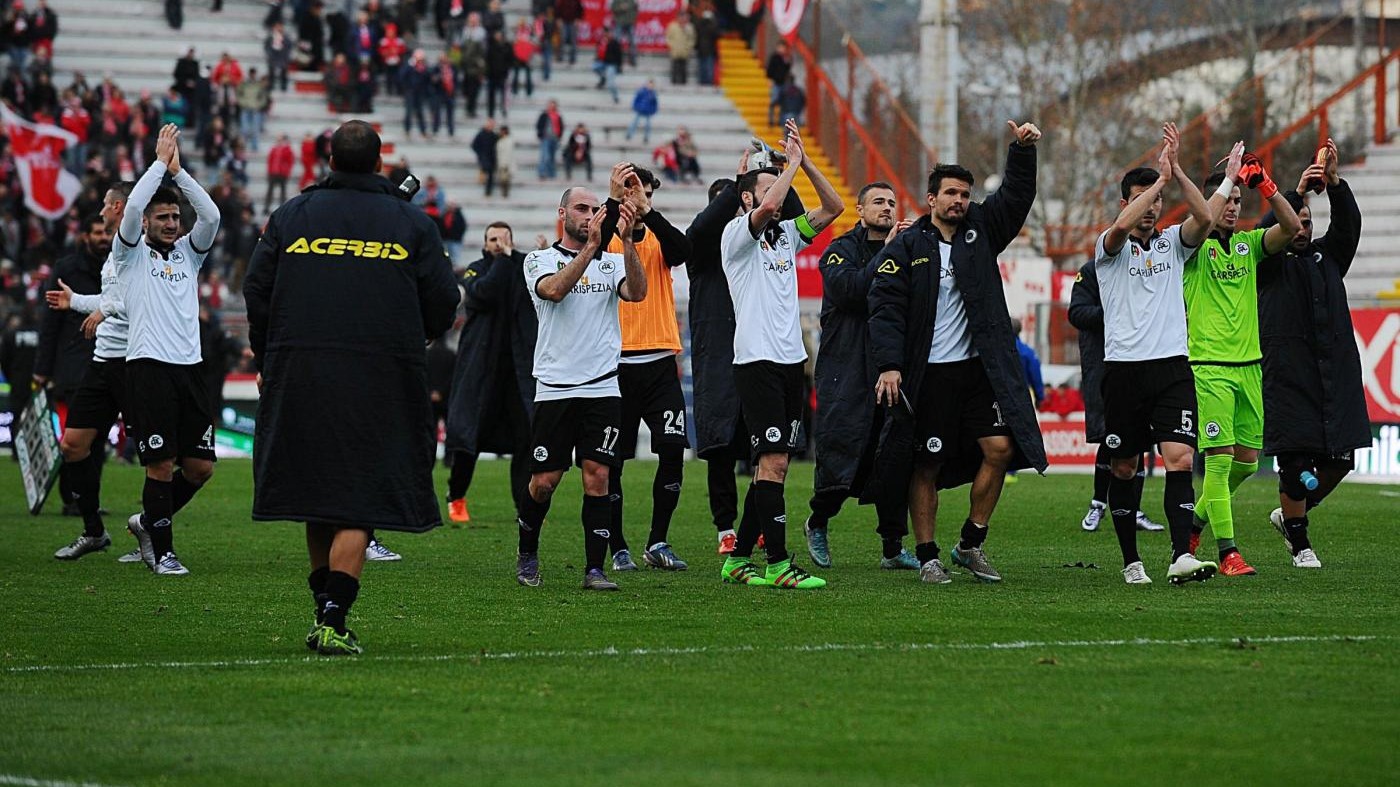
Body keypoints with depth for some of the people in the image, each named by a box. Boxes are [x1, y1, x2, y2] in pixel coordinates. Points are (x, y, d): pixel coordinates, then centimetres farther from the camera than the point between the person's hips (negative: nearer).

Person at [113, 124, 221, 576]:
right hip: (148, 366, -5)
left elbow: (210, 216, 0)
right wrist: (160, 162, -5)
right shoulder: (131, 254, 5)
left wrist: (178, 171, -2)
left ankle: (148, 522, 24)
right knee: (161, 465, -7)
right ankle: (162, 552, 3)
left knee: (201, 466, 3)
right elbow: (132, 208, -12)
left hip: (189, 368, 5)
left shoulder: (188, 253, 17)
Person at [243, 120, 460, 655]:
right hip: (381, 383, -2)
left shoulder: (291, 216, 7)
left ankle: (326, 608, 18)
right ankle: (334, 621, -12)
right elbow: (443, 302, 3)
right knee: (358, 503, -2)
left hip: (299, 371, 2)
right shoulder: (411, 224, 3)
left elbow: (257, 291, 6)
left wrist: (266, 360, 18)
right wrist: (414, 339, 23)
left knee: (316, 493, 14)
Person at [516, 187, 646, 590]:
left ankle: (594, 569, -4)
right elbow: (554, 289, -16)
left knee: (598, 476, -7)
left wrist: (626, 240, -21)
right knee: (544, 481, 0)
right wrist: (591, 247, -22)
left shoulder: (612, 262, 11)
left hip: (603, 388, 1)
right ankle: (527, 555, 24)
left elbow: (637, 292, -10)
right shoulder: (540, 260, 6)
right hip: (555, 388, -1)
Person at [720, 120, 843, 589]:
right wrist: (792, 163, -11)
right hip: (757, 361, -8)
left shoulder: (787, 235, 17)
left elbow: (834, 207, 12)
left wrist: (805, 163, 3)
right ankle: (778, 564, -14)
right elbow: (768, 207, -23)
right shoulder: (736, 234, -4)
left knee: (775, 464, 7)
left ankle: (739, 559, 14)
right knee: (772, 462, -13)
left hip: (791, 360, 8)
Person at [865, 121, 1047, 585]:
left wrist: (1022, 150, -12)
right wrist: (889, 365, -15)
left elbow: (1016, 196, 4)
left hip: (978, 369, 4)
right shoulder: (906, 248, -1)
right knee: (927, 464, -1)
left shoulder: (980, 231, 11)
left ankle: (971, 544, 9)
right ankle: (927, 557, 9)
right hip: (927, 374, -4)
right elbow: (885, 307, -6)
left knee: (1000, 448, -5)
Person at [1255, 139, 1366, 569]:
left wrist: (1334, 183, -13)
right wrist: (1298, 192, -18)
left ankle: (1289, 514, 25)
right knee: (1296, 461, -6)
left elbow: (1349, 224, 3)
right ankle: (1299, 542, 8)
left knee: (1339, 460, 2)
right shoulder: (1270, 266, 7)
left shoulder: (1328, 256, 18)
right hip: (1288, 378, -4)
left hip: (1336, 372, 4)